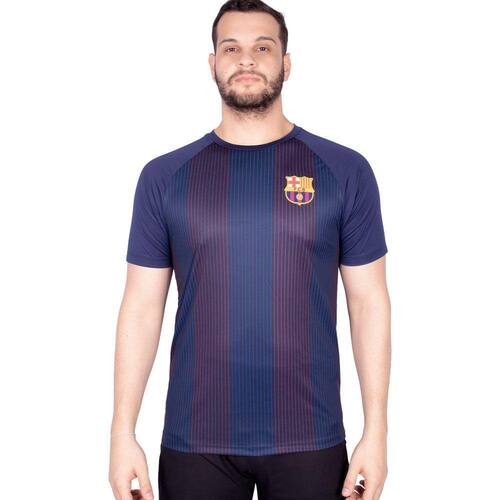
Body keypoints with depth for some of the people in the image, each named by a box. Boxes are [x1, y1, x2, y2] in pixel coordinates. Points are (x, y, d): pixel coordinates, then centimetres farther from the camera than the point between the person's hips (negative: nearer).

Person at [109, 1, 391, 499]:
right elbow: (142, 307, 2)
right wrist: (122, 433, -2)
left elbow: (368, 302, 1)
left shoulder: (345, 171, 0)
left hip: (309, 439, 0)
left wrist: (375, 431, -3)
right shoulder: (163, 176, 2)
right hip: (194, 442, 1)